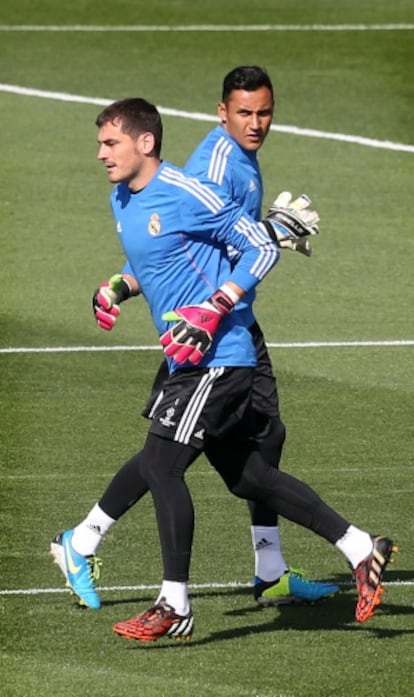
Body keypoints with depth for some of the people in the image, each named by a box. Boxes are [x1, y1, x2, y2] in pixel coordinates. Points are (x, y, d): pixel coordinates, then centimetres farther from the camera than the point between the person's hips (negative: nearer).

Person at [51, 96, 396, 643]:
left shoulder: (185, 195, -16)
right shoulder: (122, 200, 11)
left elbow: (261, 248, -12)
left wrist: (213, 310, -21)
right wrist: (120, 289, 7)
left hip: (217, 357, -10)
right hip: (193, 362, 10)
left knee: (159, 465, -13)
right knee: (247, 477, 12)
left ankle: (175, 608, -6)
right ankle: (362, 549, 20)